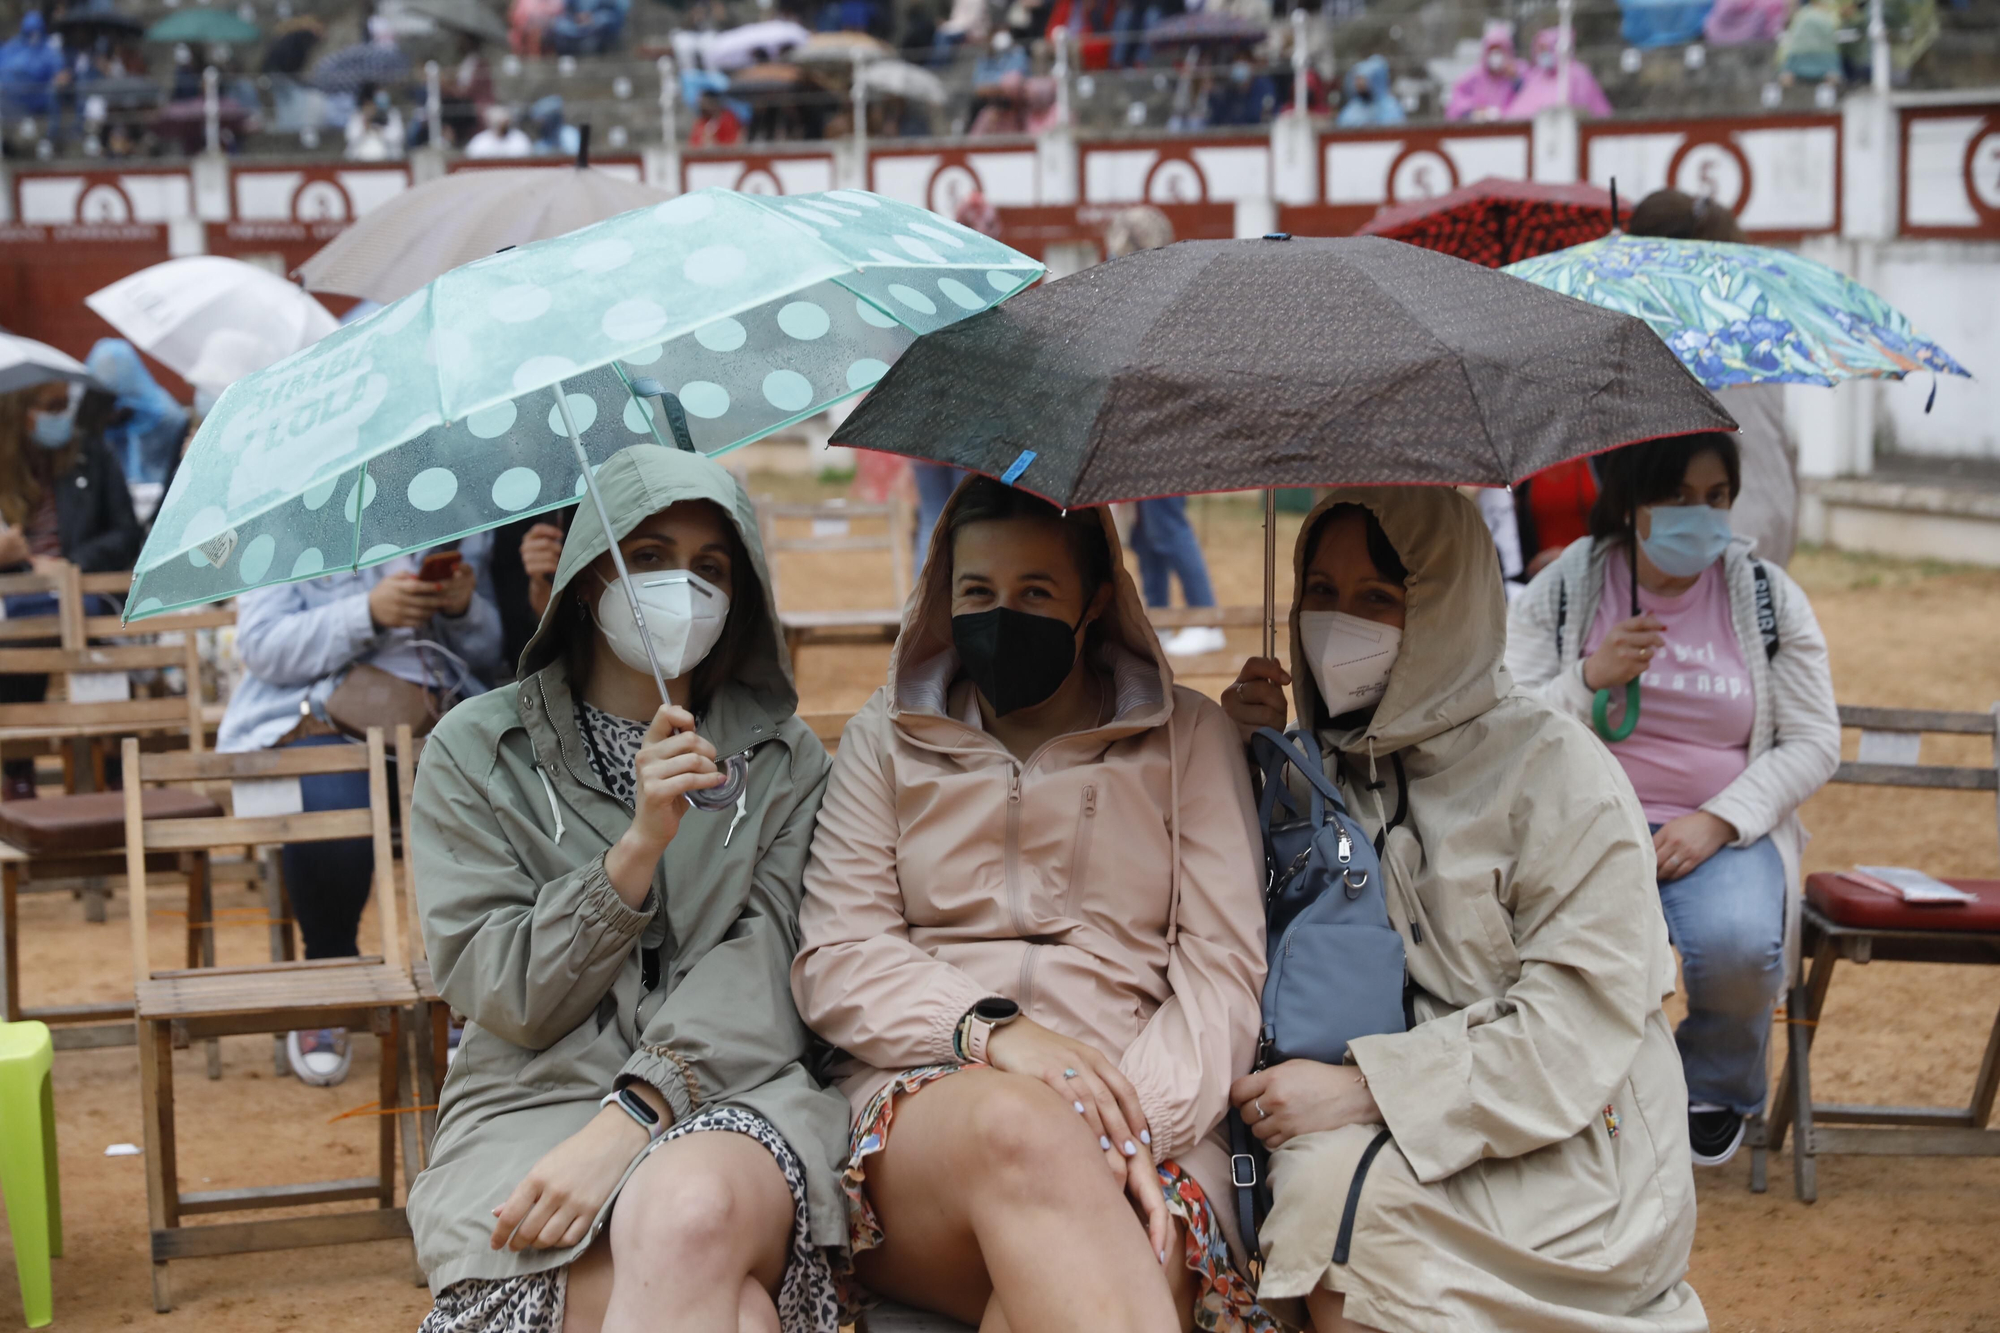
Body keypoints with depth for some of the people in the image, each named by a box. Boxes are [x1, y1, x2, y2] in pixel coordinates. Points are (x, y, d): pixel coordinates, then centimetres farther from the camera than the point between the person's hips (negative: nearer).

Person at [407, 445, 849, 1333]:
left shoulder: (783, 759, 12)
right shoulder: (475, 752, 8)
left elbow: (763, 966, -1)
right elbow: (503, 997, 0)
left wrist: (632, 1115, -18)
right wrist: (639, 848, -14)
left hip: (731, 1095, 1)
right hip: (533, 1107, -1)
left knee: (692, 1211, -38)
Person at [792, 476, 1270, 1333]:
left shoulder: (1187, 738, 16)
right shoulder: (886, 739, 19)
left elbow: (1223, 971, 7)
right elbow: (834, 962, 8)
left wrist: (1138, 1124, -13)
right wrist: (988, 1030, -13)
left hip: (1145, 1124, -1)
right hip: (920, 1106, 1)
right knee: (1021, 1128, -39)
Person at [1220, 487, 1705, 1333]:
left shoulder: (1552, 771, -11)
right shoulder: (1336, 766, 8)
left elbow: (1580, 1030, -18)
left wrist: (1365, 1087, -23)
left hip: (1569, 1161, -6)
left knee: (1328, 1193, -29)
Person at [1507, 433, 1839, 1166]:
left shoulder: (1769, 597, 5)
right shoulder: (1561, 591, 3)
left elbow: (1814, 741, 3)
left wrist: (1718, 821, -12)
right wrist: (1590, 679, -18)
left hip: (1727, 828, 1)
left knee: (1738, 947, -32)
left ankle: (1719, 1092, 7)